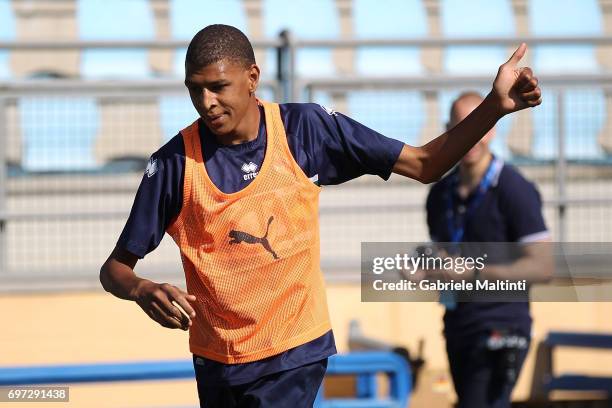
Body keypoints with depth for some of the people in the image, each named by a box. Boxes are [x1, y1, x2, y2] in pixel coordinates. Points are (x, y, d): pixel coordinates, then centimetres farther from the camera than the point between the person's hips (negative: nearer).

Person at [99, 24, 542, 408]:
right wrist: (141, 291, -29)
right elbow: (115, 268, -6)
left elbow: (424, 164, -4)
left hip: (295, 354, -2)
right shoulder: (174, 163, -11)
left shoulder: (306, 129, -9)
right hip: (215, 362, 2)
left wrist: (495, 106, -16)